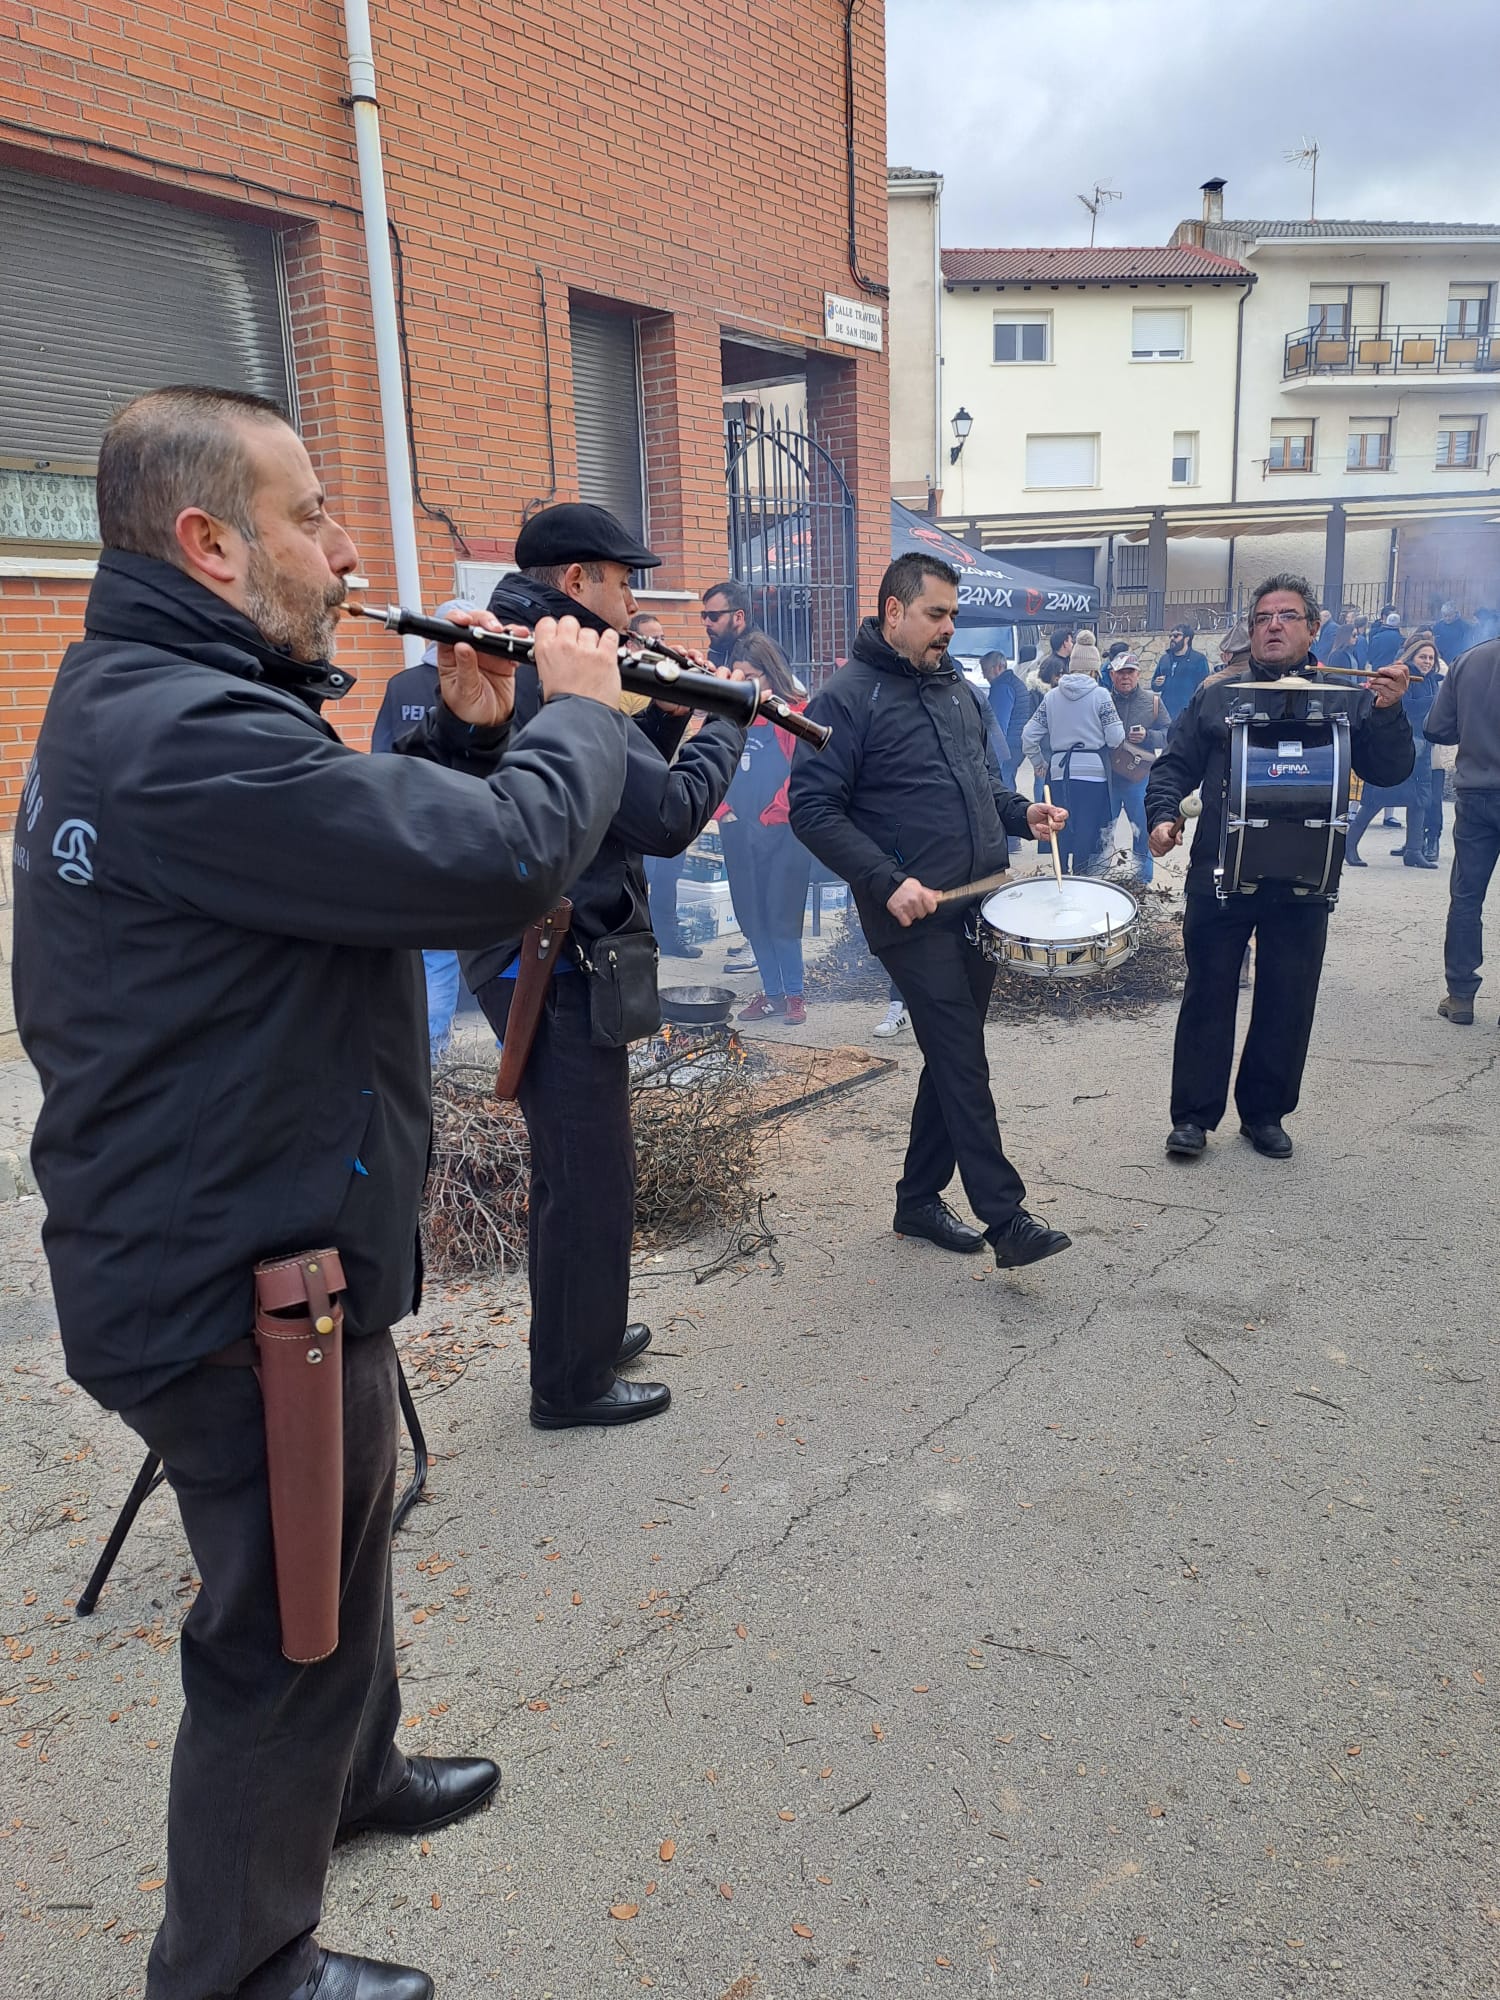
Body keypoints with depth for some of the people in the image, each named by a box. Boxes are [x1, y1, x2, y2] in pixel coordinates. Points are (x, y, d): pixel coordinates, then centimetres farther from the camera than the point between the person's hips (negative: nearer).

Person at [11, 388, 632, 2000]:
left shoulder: (143, 702, 9)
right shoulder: (183, 735, -27)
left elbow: (356, 834, 16)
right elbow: (502, 859, -31)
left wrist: (464, 728, 2)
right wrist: (579, 711, -12)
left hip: (241, 1246, 11)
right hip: (242, 1283, -11)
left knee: (340, 1543, 29)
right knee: (283, 1628, 11)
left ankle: (350, 1776, 55)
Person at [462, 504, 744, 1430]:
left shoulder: (514, 663, 13)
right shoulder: (555, 675, -20)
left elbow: (622, 779, 18)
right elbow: (670, 815, -23)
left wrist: (669, 715, 5)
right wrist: (726, 724, -8)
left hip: (528, 958, 11)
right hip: (559, 966, -11)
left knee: (572, 1166, 23)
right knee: (593, 1178, 2)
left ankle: (583, 1331, 40)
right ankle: (573, 1383, 17)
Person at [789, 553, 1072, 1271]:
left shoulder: (955, 688, 16)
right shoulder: (845, 698, -7)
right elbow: (813, 810, -14)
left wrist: (1021, 812, 7)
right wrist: (888, 882, -21)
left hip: (983, 901, 8)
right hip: (915, 915, -8)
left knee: (953, 1056, 11)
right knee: (963, 1060, -8)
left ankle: (919, 1198, 24)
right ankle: (1005, 1219, -3)